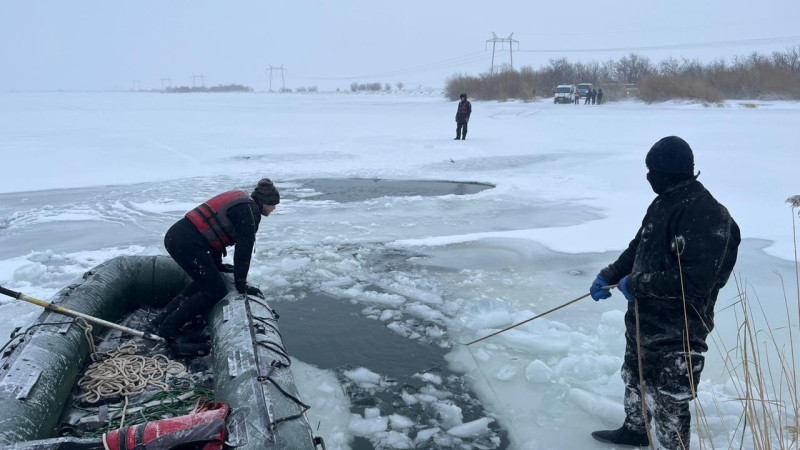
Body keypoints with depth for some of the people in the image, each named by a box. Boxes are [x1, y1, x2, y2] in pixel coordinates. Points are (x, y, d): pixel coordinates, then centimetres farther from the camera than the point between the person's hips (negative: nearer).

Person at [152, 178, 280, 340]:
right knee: (216, 291, -2)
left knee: (204, 281, 25)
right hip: (187, 244, -10)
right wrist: (241, 285, -8)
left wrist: (217, 265, 35)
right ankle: (167, 329, 2)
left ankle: (161, 319, 28)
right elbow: (243, 248, -13)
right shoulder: (251, 211, -9)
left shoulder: (241, 200, 21)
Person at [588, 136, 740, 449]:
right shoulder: (663, 204, 4)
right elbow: (638, 249, 16)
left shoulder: (706, 215, -25)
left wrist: (637, 284, -24)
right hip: (642, 319, 10)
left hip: (676, 334, -10)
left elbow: (693, 281, -32)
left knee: (668, 401, 7)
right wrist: (608, 276, 5)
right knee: (634, 379, 28)